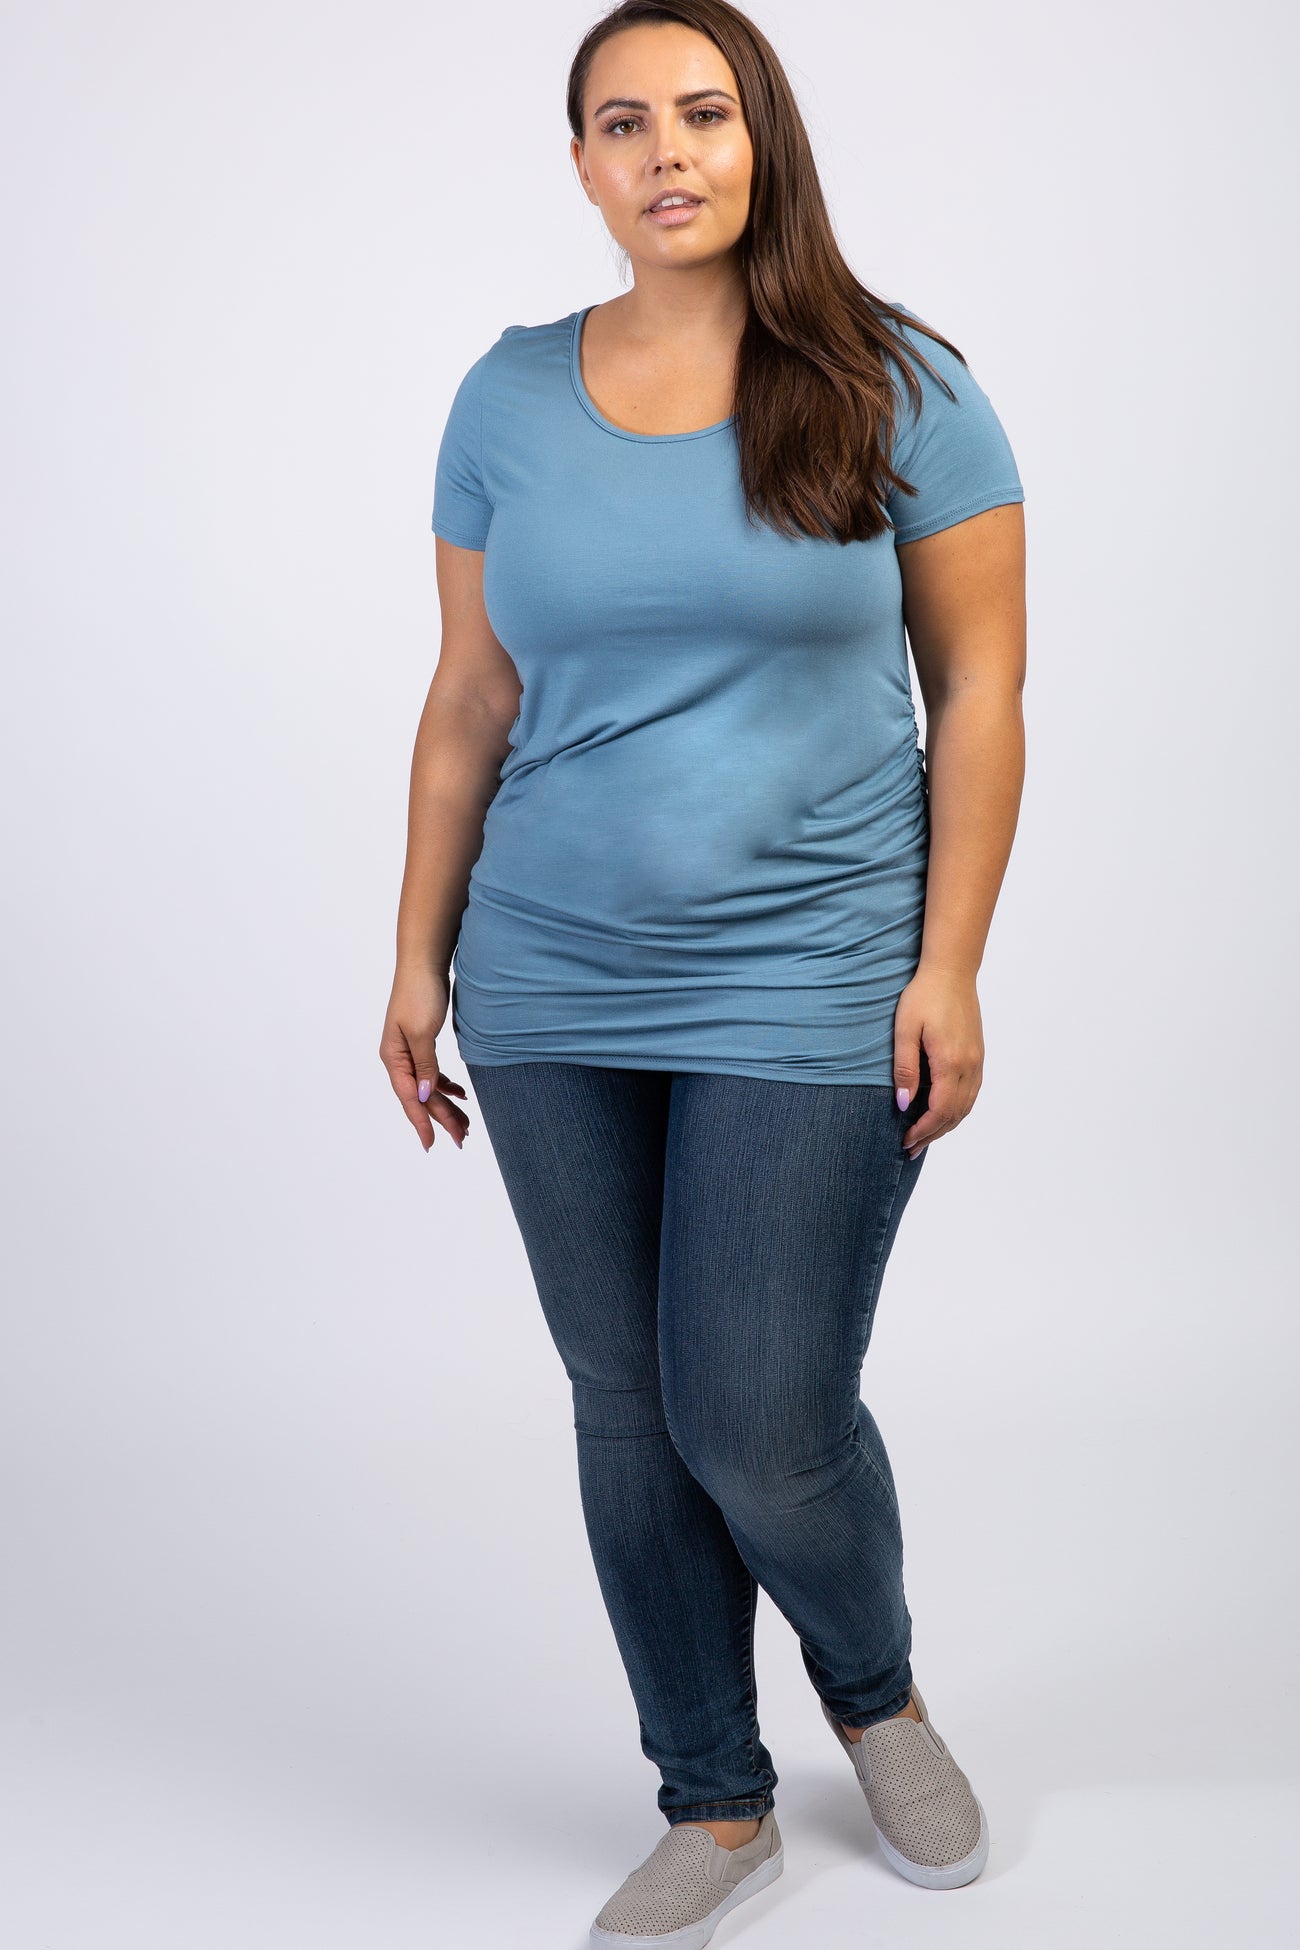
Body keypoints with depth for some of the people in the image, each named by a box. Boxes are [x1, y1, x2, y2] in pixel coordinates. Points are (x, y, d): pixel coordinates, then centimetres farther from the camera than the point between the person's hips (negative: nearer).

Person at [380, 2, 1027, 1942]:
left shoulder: (898, 385, -3)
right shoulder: (510, 396, 5)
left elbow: (979, 689, -3)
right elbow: (470, 705, 8)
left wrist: (949, 966, -8)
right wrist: (420, 959, 7)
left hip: (809, 988, -3)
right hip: (556, 999, 3)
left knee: (762, 1423, -3)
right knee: (627, 1412, 9)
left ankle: (877, 1692, 31)